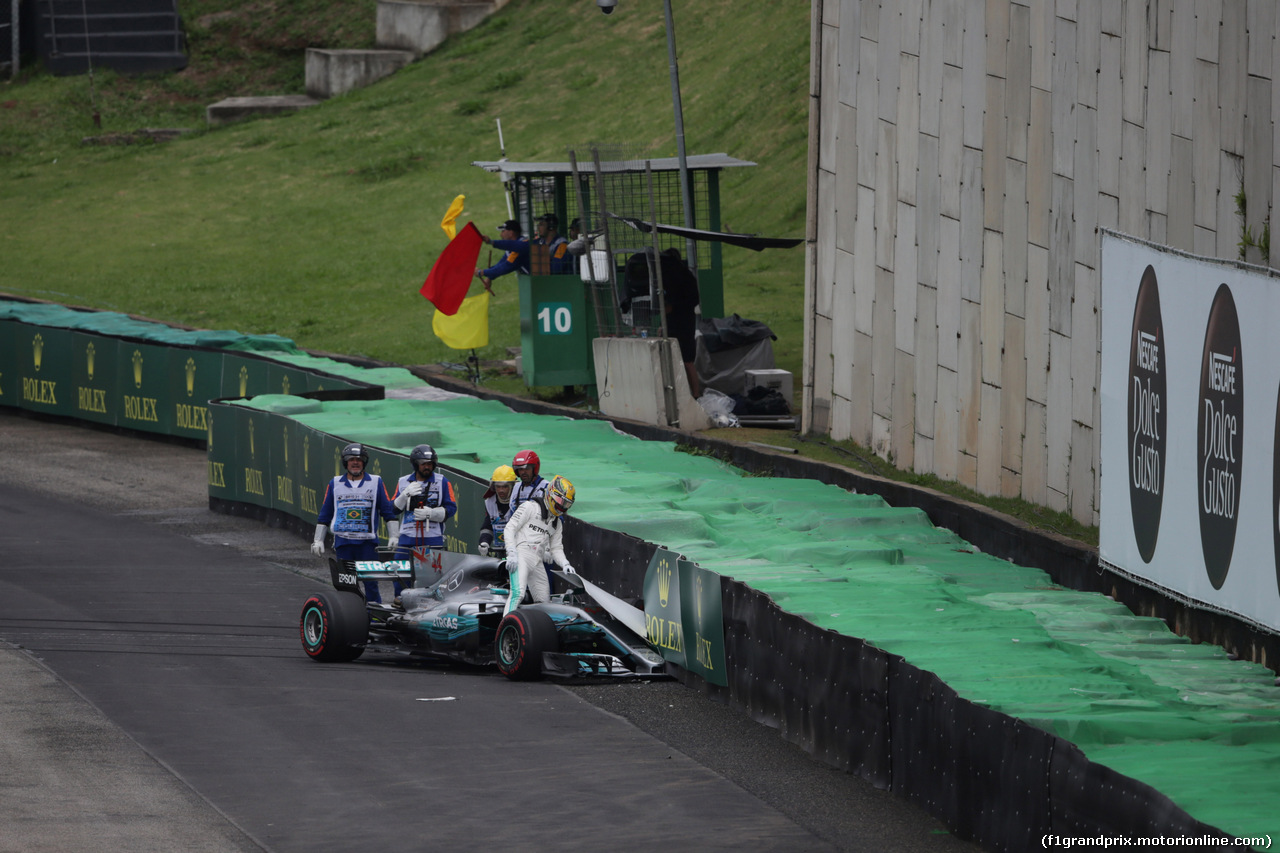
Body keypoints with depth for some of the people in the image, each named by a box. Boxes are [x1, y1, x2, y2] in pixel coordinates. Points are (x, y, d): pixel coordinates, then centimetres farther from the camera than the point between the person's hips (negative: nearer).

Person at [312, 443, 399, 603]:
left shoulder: (376, 482, 7)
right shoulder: (335, 484, 12)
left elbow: (389, 511, 8)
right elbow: (324, 515, 17)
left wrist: (393, 537, 1)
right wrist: (317, 540, 13)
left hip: (368, 543, -2)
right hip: (343, 541, 2)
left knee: (371, 583, -6)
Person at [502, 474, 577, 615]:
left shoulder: (557, 523, 24)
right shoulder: (530, 507, 3)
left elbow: (556, 549, 23)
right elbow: (510, 528, -3)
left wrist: (565, 565, 2)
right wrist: (511, 553, -15)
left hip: (537, 562, 8)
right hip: (521, 555, -8)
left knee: (544, 602, 6)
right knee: (518, 593, -26)